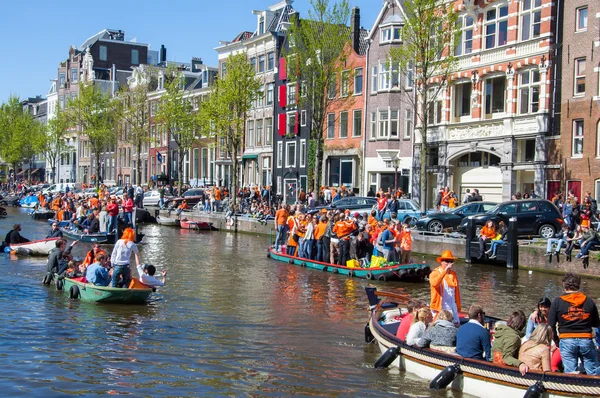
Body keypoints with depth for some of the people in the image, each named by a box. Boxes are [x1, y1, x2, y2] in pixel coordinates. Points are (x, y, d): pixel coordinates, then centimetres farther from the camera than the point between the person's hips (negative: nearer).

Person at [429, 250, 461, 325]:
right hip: (439, 308, -4)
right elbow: (434, 283, -28)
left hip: (452, 308, 4)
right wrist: (445, 271, -30)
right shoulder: (435, 273, -5)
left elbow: (457, 291, 13)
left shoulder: (454, 274, 10)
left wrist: (458, 307, 11)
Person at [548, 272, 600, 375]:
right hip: (586, 340, 1)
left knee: (570, 373, 5)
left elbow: (551, 325, 0)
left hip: (566, 341, -1)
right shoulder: (589, 302, 5)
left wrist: (556, 341, 14)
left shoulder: (557, 302, -1)